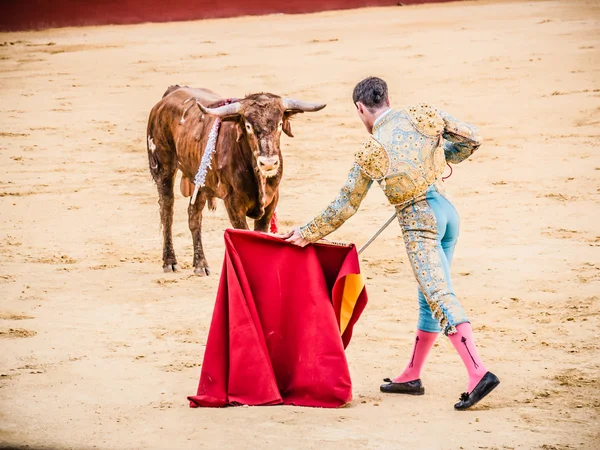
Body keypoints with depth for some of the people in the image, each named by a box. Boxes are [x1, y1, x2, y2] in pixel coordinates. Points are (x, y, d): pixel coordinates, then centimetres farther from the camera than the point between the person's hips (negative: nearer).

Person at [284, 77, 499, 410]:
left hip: (419, 222, -6)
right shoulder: (422, 116, 1)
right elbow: (472, 138, 2)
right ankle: (412, 376, 25)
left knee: (440, 297, -13)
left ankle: (479, 373, -27)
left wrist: (309, 233, 14)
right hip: (447, 209, 6)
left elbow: (344, 206, 1)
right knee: (431, 296, 14)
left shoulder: (371, 154, -6)